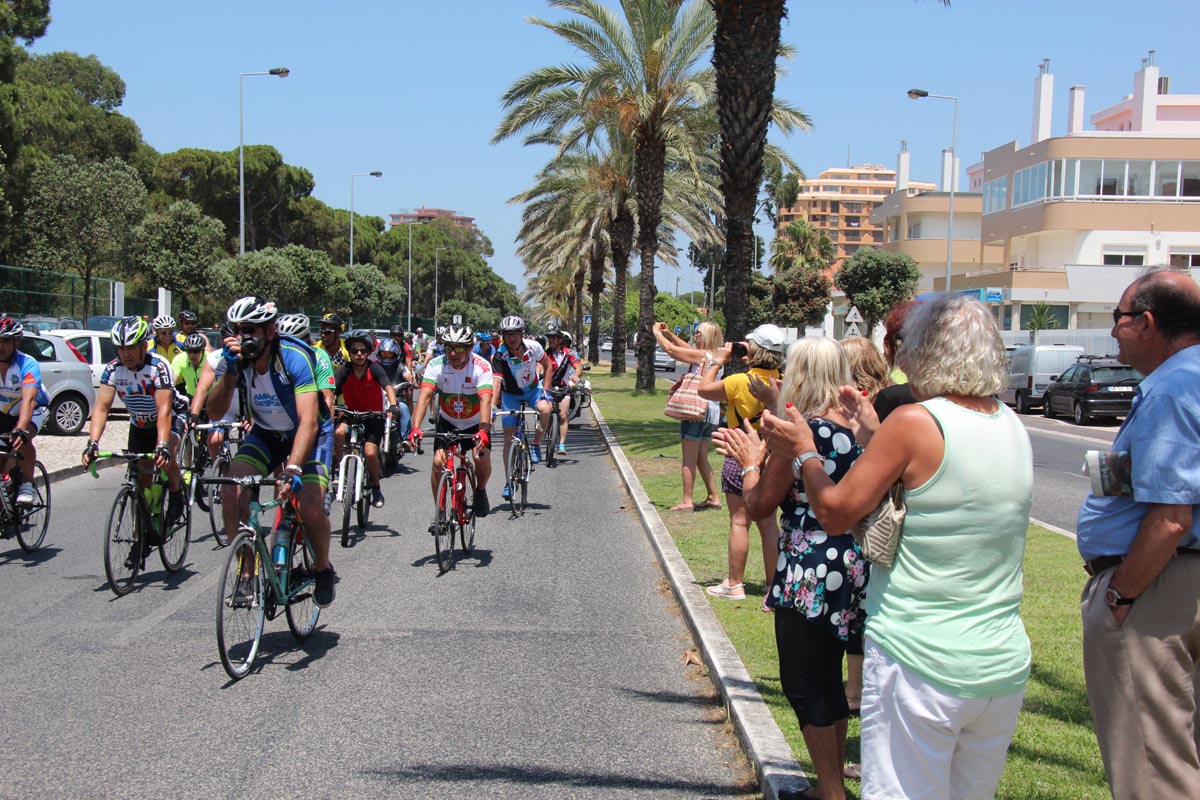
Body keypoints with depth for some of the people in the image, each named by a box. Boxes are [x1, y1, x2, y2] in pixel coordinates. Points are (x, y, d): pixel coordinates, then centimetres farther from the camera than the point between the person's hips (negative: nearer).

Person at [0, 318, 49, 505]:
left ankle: (28, 485, -17)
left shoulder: (28, 365, -31)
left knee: (22, 439, -33)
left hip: (34, 409, -4)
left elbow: (28, 400, -44)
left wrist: (20, 430, -59)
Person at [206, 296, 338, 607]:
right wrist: (230, 373, -34)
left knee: (311, 508, -22)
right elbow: (215, 412, -19)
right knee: (231, 495, -19)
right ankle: (247, 574, -2)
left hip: (309, 434, -4)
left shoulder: (295, 358, -30)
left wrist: (293, 469, -49)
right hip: (266, 433, 4)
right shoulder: (237, 358, -15)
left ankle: (323, 568, 9)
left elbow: (308, 422, -37)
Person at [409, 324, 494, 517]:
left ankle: (480, 491, 12)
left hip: (476, 422, -1)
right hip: (447, 421, 1)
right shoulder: (436, 365, -21)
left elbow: (485, 400, -37)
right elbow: (424, 396, -31)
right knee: (438, 462, -15)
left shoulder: (481, 367, -26)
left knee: (482, 458, -22)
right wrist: (415, 428, -46)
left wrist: (483, 431, -52)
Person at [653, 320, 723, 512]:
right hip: (712, 411, 8)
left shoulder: (701, 356, -14)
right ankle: (713, 497, 18)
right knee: (701, 458, 17)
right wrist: (669, 334, 23)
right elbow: (687, 348, 25)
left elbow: (670, 349, -13)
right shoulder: (715, 357, 11)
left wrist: (657, 332, 3)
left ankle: (687, 501, 1)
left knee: (689, 459, -1)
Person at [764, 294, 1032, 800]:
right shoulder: (1013, 428, 6)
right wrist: (875, 437, 21)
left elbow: (836, 514, -9)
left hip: (919, 663, -7)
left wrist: (804, 452, 7)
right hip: (1005, 667, 7)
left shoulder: (915, 421, -15)